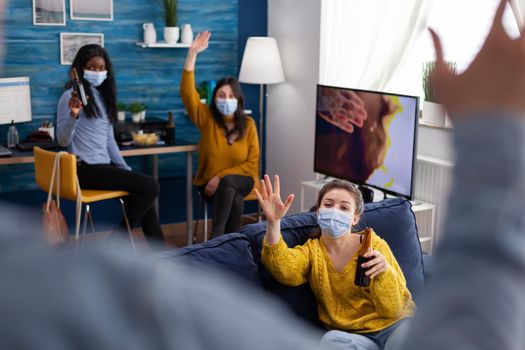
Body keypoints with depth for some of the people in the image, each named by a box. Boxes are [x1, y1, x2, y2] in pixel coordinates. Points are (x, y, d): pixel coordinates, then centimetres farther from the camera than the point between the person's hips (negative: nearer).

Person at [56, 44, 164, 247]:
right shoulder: (71, 96, -7)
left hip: (103, 165, 8)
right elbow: (62, 140, -14)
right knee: (150, 187, -18)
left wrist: (126, 169, 13)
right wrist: (74, 115, -31)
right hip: (85, 168, -8)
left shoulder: (103, 95, 17)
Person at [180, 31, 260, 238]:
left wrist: (222, 176, -18)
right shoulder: (206, 118, -2)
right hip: (210, 182, 0)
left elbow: (251, 163, -5)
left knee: (228, 183, -35)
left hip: (240, 180, 0)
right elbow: (187, 92, -17)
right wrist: (192, 54, -25)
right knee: (235, 199, -33)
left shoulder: (248, 124, -3)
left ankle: (216, 237, -34)